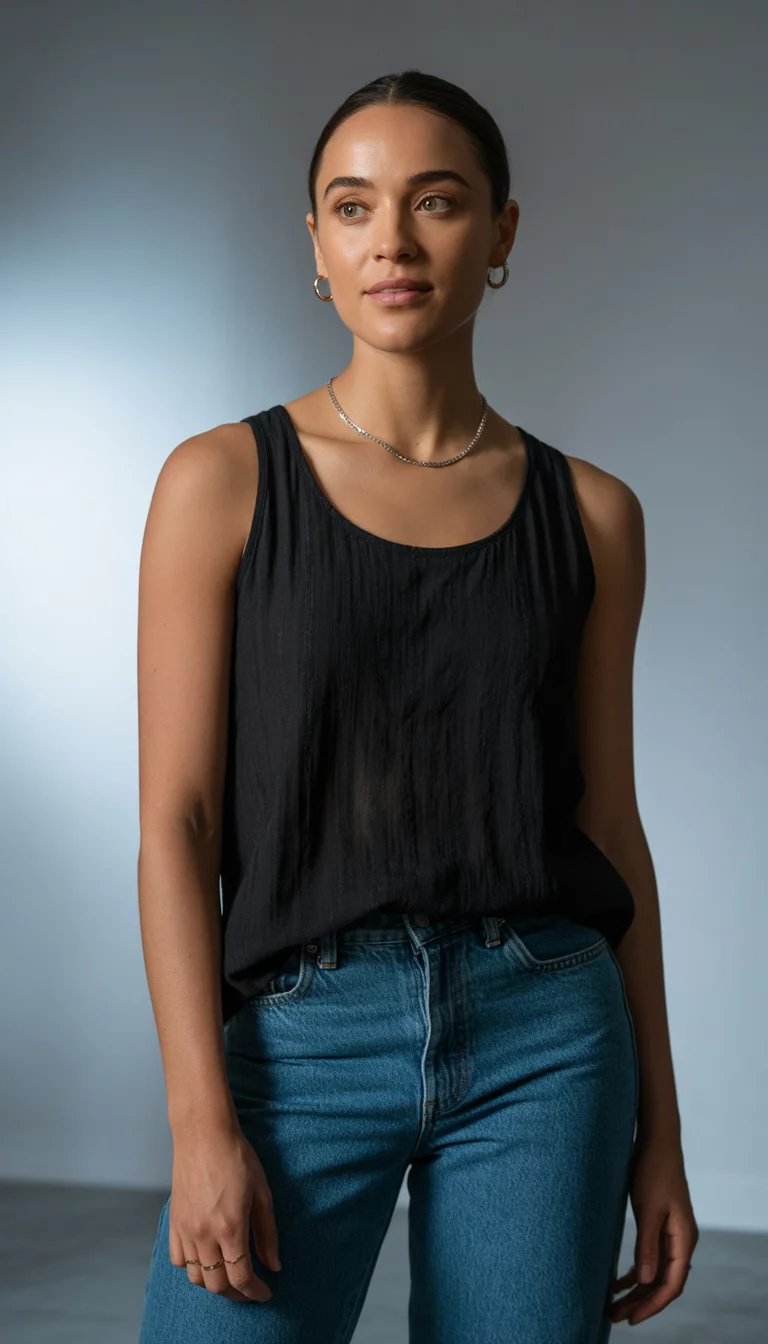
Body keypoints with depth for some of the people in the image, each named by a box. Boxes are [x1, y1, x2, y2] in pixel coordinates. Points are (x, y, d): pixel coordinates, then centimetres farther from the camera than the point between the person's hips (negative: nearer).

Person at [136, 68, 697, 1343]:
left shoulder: (589, 513, 6)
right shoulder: (223, 481, -1)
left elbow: (607, 820, 9)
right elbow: (175, 821, -4)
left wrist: (659, 1128, 9)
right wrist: (202, 1122, -12)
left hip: (545, 1034, 2)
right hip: (303, 1033, -2)